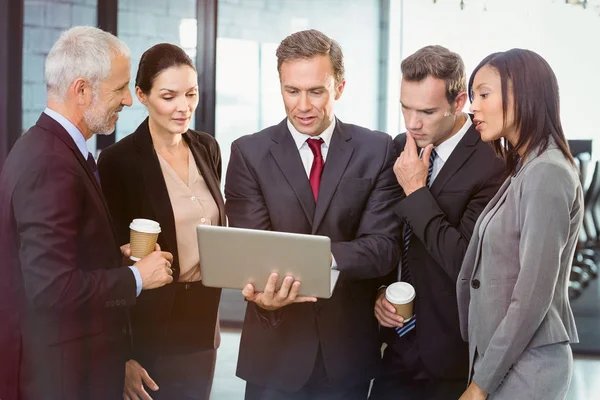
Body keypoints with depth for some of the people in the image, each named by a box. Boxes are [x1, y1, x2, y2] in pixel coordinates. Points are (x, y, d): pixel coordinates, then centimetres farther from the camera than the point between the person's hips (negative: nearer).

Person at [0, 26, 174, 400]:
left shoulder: (45, 146, 8)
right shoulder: (50, 165, -22)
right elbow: (53, 288, -26)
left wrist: (115, 256, 4)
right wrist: (136, 277, -14)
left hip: (68, 362, 9)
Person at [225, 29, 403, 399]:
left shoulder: (376, 150, 1)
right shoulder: (249, 153, -1)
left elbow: (384, 245, -7)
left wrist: (325, 256, -27)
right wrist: (262, 293, -30)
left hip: (349, 349, 1)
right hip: (276, 349, -1)